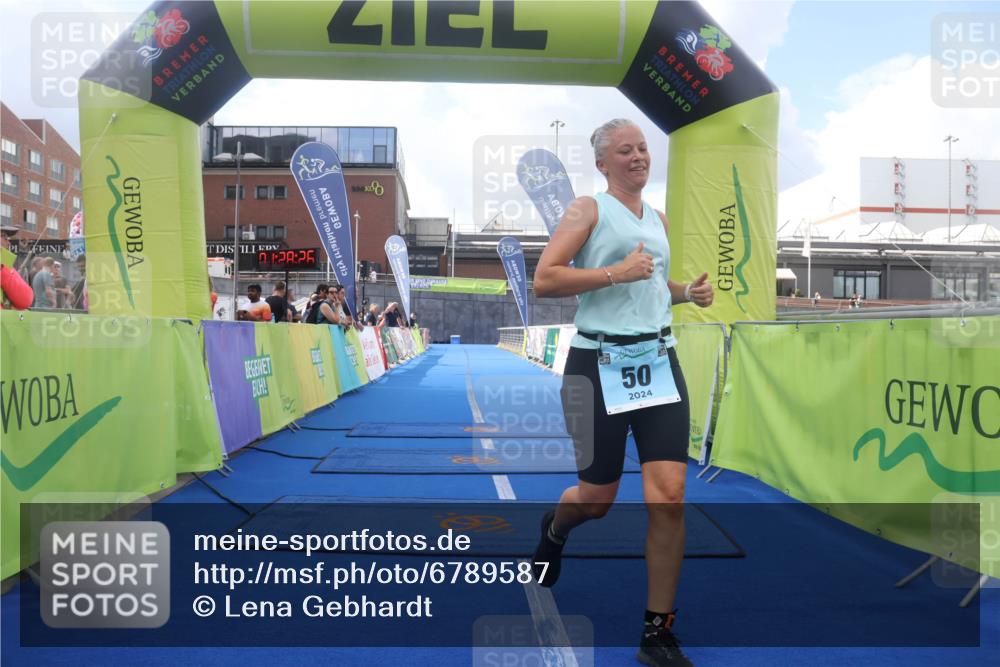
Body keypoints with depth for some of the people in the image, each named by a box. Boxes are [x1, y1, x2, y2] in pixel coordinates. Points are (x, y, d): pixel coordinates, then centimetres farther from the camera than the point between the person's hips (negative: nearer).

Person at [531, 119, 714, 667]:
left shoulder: (658, 219, 17)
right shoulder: (589, 209, -2)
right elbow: (544, 280, -13)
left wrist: (688, 293, 11)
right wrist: (616, 272, -19)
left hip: (659, 360, 5)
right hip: (600, 363, -5)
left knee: (669, 497, -5)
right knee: (598, 499, 7)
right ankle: (553, 530, 45)